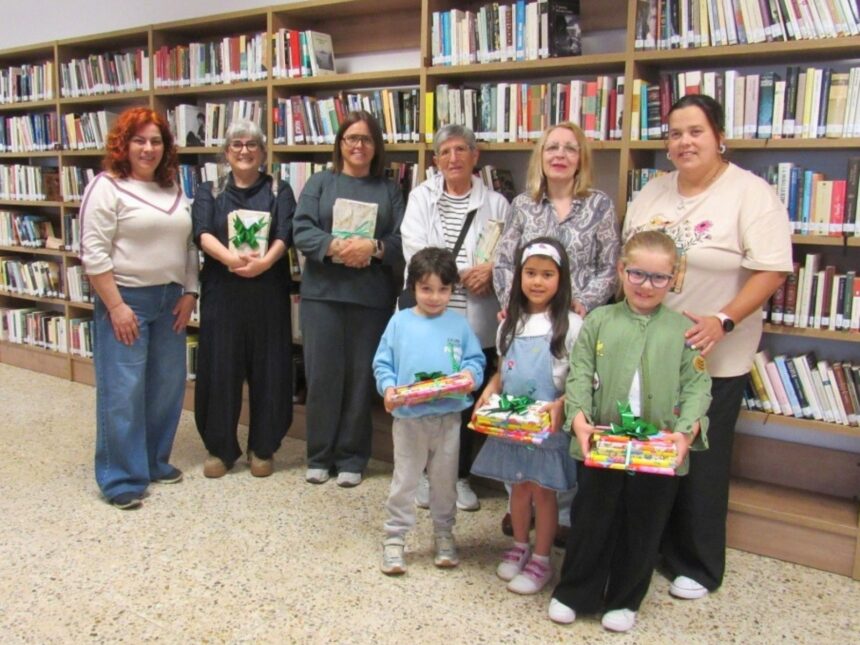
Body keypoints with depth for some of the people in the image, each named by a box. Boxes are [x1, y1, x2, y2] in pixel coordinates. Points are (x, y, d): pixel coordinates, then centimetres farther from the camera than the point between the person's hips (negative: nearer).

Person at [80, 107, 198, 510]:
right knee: (122, 390, -2)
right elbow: (93, 253, -13)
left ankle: (155, 461, 28)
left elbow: (188, 246, 15)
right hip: (125, 299, -7)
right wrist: (116, 306, -17)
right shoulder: (107, 187, -8)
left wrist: (189, 294, 6)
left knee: (167, 385, 12)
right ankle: (121, 479, 9)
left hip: (169, 300, 7)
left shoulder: (173, 189, 12)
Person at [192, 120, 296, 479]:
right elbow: (203, 233, -6)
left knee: (268, 369, 3)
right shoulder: (209, 192, 11)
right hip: (222, 291, 1)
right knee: (219, 368, 3)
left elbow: (284, 235, -6)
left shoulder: (279, 191, 10)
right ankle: (219, 448, 18)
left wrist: (264, 262, -26)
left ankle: (262, 448, 18)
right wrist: (231, 257, -26)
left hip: (268, 292, 0)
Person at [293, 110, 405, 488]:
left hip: (372, 297, 1)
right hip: (323, 293, 0)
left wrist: (373, 247, -17)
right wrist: (335, 247, -19)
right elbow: (301, 231, -2)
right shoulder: (319, 182, 10)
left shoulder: (389, 190, 12)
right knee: (322, 375, 3)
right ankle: (319, 456, 17)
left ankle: (351, 458, 17)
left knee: (361, 376, 5)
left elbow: (403, 240, 2)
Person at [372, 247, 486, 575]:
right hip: (408, 416, -1)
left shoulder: (459, 324, 0)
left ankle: (444, 534, 32)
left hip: (449, 416, 1)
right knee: (404, 480, 9)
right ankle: (394, 537, 21)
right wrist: (388, 388, -17)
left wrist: (470, 373, -18)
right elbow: (382, 363, -1)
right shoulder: (399, 322, -2)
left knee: (445, 480, 15)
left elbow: (476, 359, 3)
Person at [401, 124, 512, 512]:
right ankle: (425, 474, 23)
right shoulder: (421, 197, 5)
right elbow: (416, 254, -8)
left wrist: (491, 270, -18)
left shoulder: (496, 204, 7)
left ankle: (460, 476, 24)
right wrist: (468, 272, -12)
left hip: (476, 322, 1)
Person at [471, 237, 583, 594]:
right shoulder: (510, 323, 7)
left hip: (549, 424, -5)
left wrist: (560, 404, -25)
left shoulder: (570, 324, -11)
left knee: (543, 490, 6)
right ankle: (519, 548, 36)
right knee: (519, 486, 17)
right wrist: (489, 391, -3)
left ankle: (541, 561, 22)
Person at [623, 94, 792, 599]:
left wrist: (723, 321, -25)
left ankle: (698, 566, 26)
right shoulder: (653, 193, 9)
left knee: (700, 464, 8)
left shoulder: (751, 194, -8)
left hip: (714, 358, -5)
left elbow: (771, 272, -14)